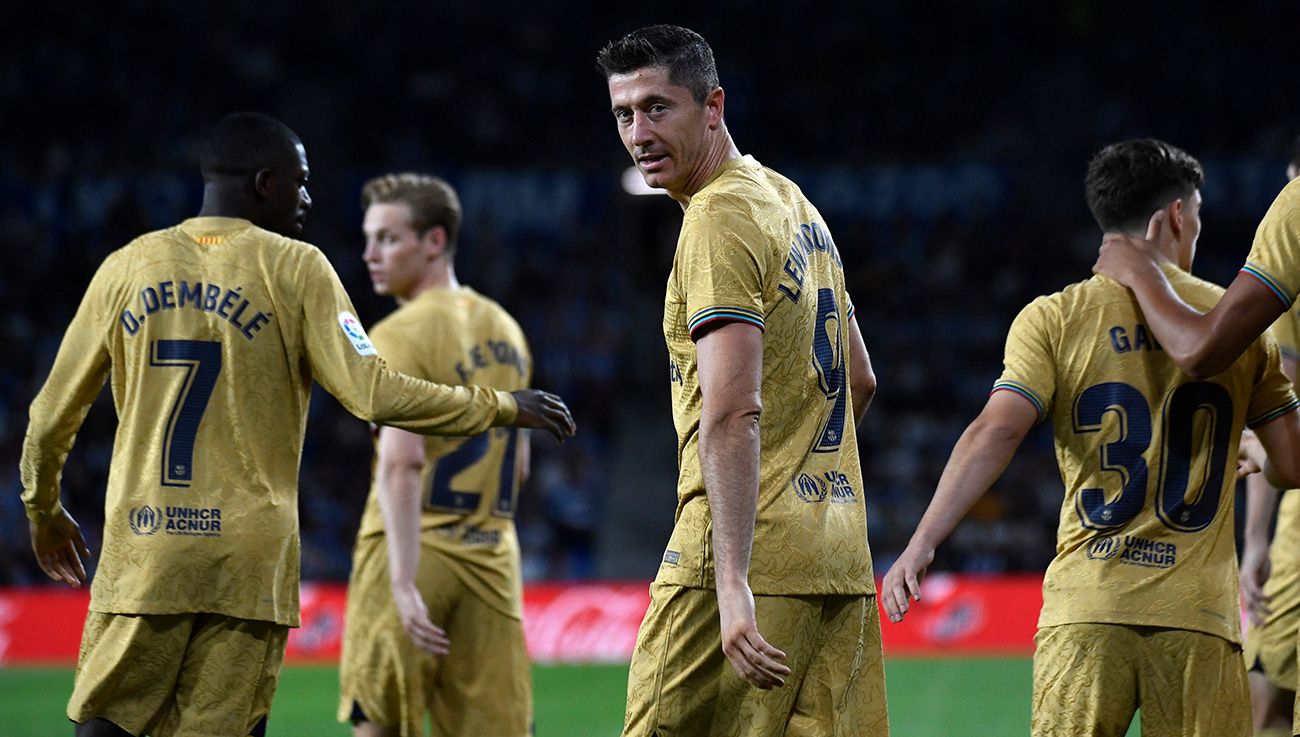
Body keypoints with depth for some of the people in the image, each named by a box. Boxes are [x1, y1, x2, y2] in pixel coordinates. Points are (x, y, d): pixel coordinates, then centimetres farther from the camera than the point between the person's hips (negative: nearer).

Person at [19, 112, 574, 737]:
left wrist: (43, 510, 29)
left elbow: (54, 412, 12)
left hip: (140, 549, 2)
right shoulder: (294, 270, -1)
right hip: (247, 564, -2)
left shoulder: (125, 267, 9)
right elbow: (372, 395, -9)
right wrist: (502, 407, 2)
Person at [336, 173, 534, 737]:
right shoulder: (505, 330, 14)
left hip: (413, 552, -6)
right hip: (492, 558, 6)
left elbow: (401, 464, -21)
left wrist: (404, 581, -27)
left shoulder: (401, 336, -10)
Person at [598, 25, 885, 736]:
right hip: (840, 562, 9)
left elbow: (733, 414, -21)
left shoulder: (719, 221, -11)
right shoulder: (792, 203, 18)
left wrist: (734, 583, -27)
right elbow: (858, 379, 28)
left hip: (751, 558, -9)